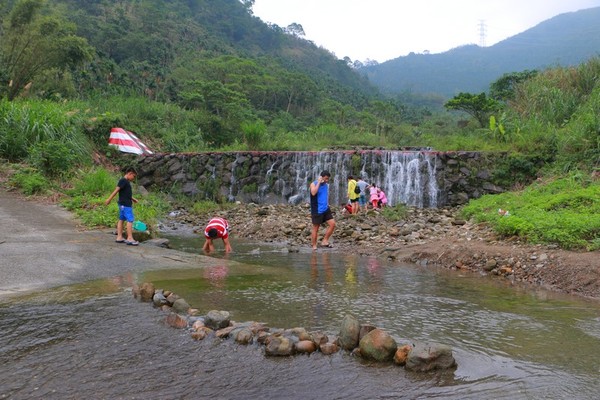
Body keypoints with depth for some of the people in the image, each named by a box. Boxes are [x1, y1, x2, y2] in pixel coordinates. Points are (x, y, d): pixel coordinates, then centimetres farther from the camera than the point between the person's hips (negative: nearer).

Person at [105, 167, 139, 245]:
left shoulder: (126, 182, 16)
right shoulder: (123, 181, -13)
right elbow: (116, 190, -18)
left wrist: (133, 199, 23)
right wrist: (109, 199, -21)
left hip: (123, 204, 10)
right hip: (125, 204, -10)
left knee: (121, 219, 11)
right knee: (130, 220, -9)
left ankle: (119, 237, 15)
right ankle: (130, 239, -8)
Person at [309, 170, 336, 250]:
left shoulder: (326, 185, 11)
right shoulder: (314, 184, -9)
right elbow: (313, 193, -29)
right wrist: (319, 182, -22)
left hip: (326, 209, 6)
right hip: (317, 210, -6)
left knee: (332, 224, -4)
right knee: (316, 228, 1)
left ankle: (325, 241, 8)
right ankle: (314, 246, 13)